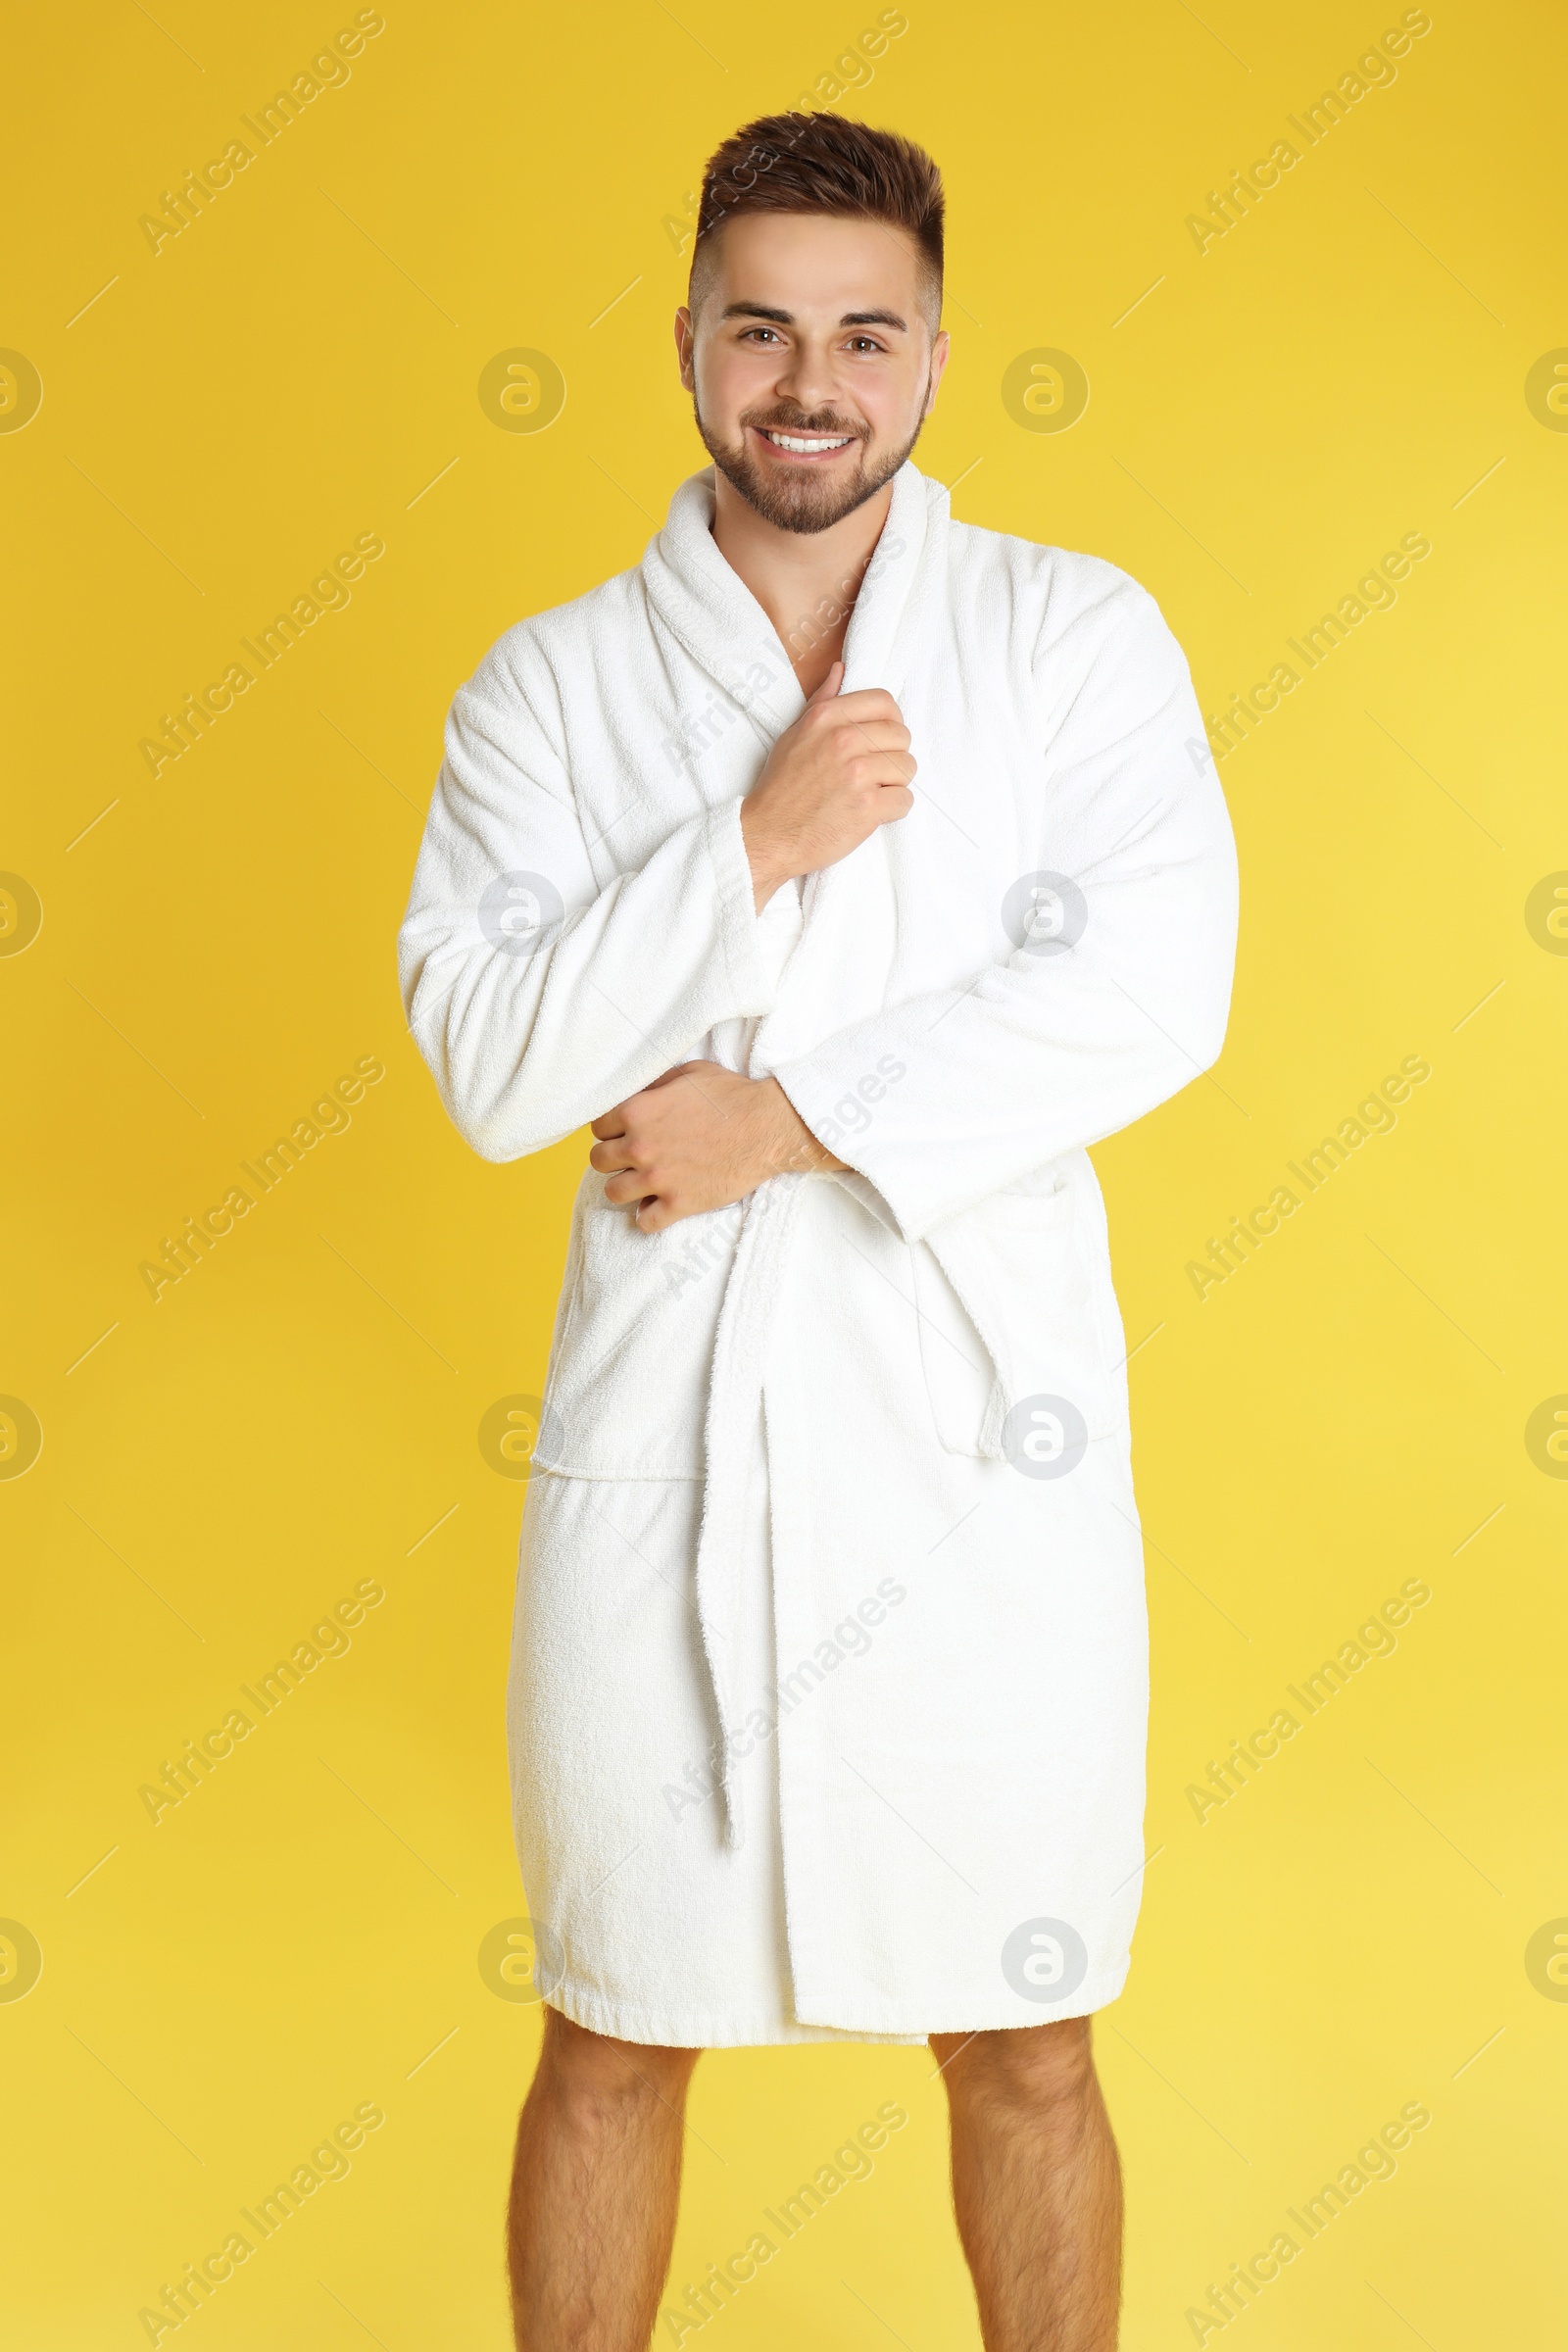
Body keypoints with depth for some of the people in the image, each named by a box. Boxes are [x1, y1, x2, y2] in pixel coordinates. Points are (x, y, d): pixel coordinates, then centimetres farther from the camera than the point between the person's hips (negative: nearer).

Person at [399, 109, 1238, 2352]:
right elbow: (487, 1058, -6)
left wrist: (794, 1119, -15)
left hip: (981, 1430, 0)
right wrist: (755, 846, -16)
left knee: (1026, 2049, 12)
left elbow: (1155, 989, -12)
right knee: (615, 2042, 14)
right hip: (662, 1435, 1)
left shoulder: (1078, 634, 2)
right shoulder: (550, 685, 4)